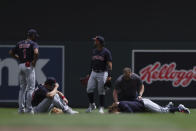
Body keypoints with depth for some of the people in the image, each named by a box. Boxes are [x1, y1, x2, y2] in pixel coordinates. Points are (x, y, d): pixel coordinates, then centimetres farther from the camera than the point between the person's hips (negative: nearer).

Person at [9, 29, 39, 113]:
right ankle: (29, 108, -7)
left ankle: (21, 108, 9)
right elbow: (36, 52, -24)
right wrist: (34, 61, -10)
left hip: (21, 66, 6)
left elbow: (11, 53, 16)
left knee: (22, 88, 12)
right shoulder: (33, 43, -5)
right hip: (29, 66, -6)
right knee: (30, 88, -3)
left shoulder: (20, 44, 13)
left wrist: (19, 59, 16)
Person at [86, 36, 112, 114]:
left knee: (101, 91, -3)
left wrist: (109, 76, -19)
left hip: (102, 73, -6)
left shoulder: (106, 52, -8)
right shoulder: (94, 51, 12)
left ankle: (101, 107, 6)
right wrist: (89, 74, 16)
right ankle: (92, 105, 15)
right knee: (89, 89, -1)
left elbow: (109, 64, -11)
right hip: (93, 73, 6)